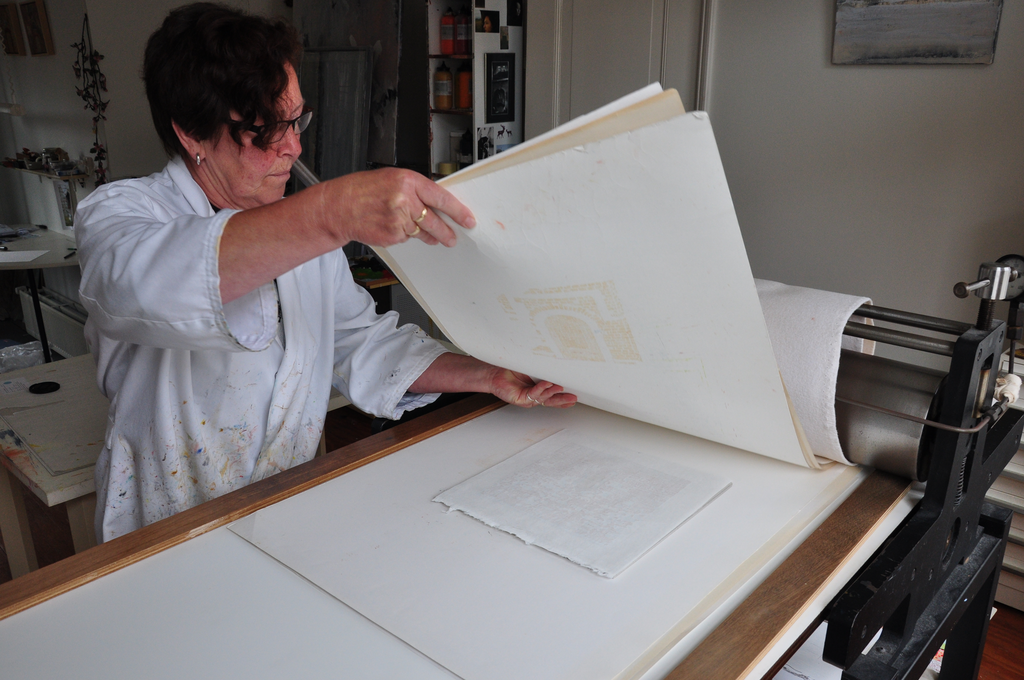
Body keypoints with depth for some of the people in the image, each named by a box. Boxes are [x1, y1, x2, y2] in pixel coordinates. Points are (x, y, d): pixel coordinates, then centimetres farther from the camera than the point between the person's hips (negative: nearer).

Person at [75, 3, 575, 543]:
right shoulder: (117, 214, -9)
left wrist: (490, 377, -3)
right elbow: (147, 283, -33)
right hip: (166, 537, -4)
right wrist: (332, 212, -46)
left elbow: (363, 345, 10)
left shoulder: (304, 226, 9)